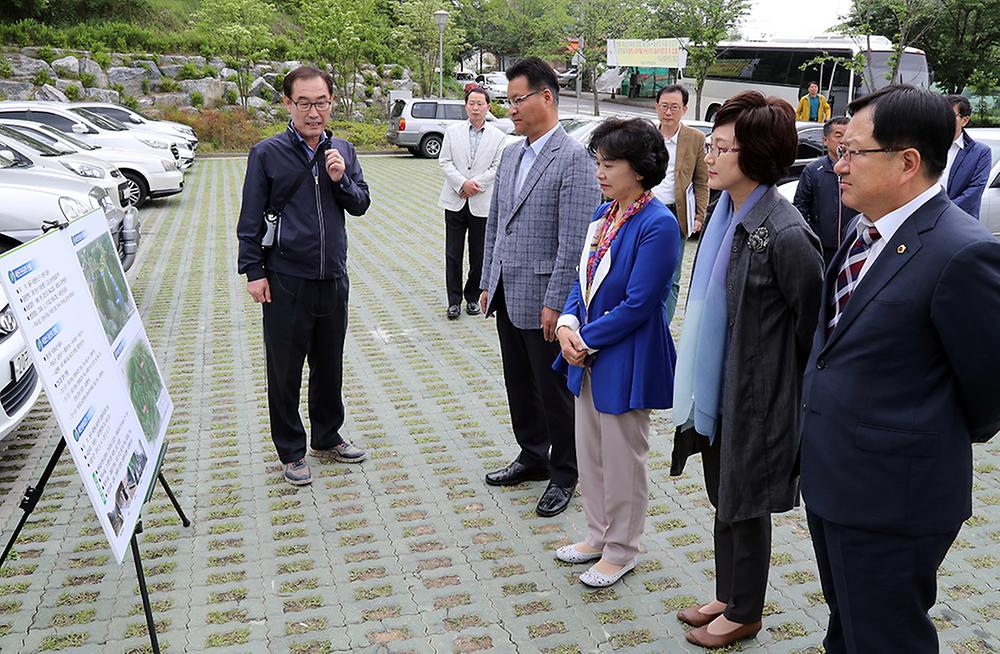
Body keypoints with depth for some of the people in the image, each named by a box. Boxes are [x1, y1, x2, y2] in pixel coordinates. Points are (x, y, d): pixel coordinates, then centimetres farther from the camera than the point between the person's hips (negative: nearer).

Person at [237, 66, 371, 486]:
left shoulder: (342, 151, 6)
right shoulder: (267, 153, -5)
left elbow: (361, 204, 9)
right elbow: (251, 219, -3)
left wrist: (341, 180, -9)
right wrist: (253, 271, -7)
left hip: (333, 277, 4)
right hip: (286, 280, -4)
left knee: (329, 365, 16)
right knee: (285, 371, 6)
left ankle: (327, 437, 34)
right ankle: (291, 451, 21)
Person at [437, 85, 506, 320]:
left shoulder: (497, 136, 4)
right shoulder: (453, 132, 6)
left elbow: (497, 167, -2)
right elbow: (444, 161, 1)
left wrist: (474, 184, -12)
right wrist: (462, 183, -12)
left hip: (482, 203, 0)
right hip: (455, 201, 1)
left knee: (479, 255, 6)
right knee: (453, 254, 1)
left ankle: (473, 298, 21)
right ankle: (454, 301, 9)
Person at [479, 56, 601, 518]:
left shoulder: (573, 159, -14)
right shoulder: (511, 155, 11)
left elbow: (574, 242, -18)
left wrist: (555, 304, -20)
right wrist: (488, 283, 13)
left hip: (543, 299, -7)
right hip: (507, 296, 8)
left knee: (554, 391, 6)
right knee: (519, 385, 18)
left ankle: (563, 475, 23)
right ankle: (533, 457, 37)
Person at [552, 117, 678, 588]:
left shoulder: (657, 225, -19)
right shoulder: (603, 213, 6)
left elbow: (637, 305, -21)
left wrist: (586, 340, -14)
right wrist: (567, 323, -6)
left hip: (625, 360, -8)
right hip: (587, 355, 8)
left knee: (622, 459, 8)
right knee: (590, 453, 19)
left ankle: (620, 552, 27)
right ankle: (598, 536, 38)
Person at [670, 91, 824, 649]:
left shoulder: (785, 235, -23)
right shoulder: (727, 214, 2)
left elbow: (814, 326, -15)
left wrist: (799, 397, -5)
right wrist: (699, 383, 13)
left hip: (756, 396, -8)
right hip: (718, 388, 8)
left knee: (745, 505, 11)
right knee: (724, 498, 21)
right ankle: (729, 598, 42)